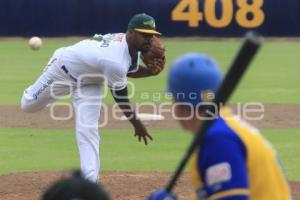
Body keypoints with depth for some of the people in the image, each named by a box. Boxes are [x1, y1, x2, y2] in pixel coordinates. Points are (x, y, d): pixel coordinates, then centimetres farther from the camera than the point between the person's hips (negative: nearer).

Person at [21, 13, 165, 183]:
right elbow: (120, 97, -29)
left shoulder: (131, 44, -21)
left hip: (90, 84, 6)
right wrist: (137, 124, -16)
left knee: (88, 131, -8)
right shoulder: (115, 61, -44)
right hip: (64, 69, -6)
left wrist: (150, 71, -19)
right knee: (28, 105, 16)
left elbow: (129, 70, 1)